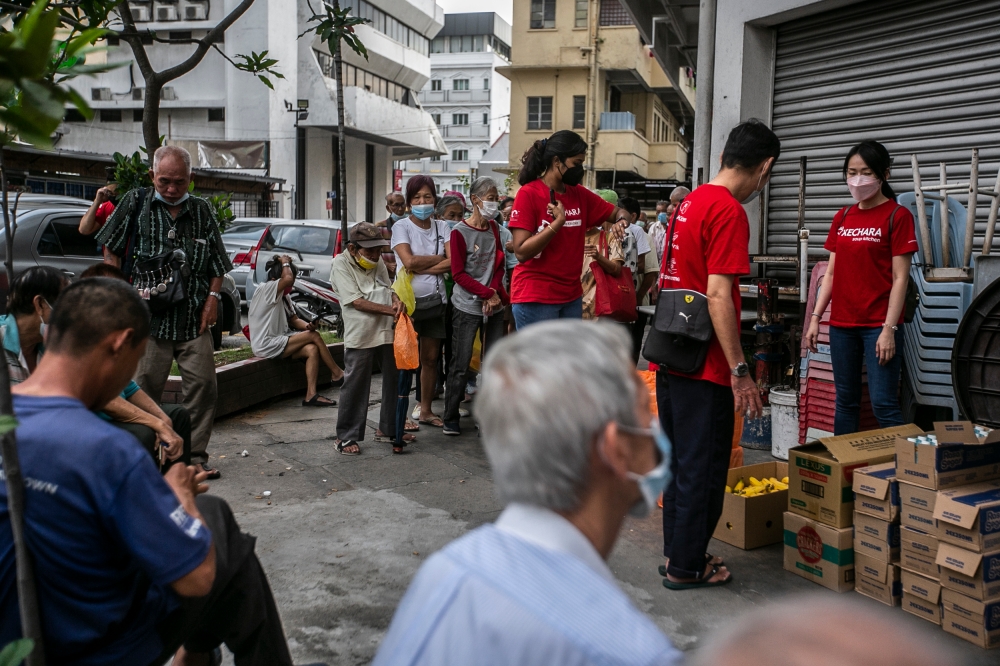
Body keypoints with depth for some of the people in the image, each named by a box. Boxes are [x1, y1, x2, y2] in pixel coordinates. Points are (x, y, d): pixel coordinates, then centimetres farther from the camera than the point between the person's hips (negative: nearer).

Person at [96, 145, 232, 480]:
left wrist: (213, 297, 2)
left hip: (194, 319, 2)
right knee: (143, 390, 0)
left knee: (203, 384, 0)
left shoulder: (203, 211, 10)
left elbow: (218, 263, 14)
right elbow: (112, 251, 8)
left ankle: (196, 456, 12)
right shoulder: (135, 203, 4)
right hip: (148, 317, -2)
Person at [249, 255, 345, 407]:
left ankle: (311, 394, -22)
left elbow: (294, 320, 12)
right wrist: (285, 262, -11)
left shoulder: (284, 297, 15)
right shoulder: (265, 290, -13)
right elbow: (287, 279, -31)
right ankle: (337, 374, -1)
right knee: (314, 336, -13)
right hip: (266, 345, -9)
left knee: (312, 350, -15)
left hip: (278, 342, 9)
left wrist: (307, 326, -10)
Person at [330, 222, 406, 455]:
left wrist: (397, 300, -8)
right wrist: (391, 311, -16)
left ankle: (388, 428, 31)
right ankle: (346, 436, 11)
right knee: (355, 386, -1)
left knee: (395, 381, 14)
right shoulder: (341, 264, -7)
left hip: (388, 331, 7)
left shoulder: (378, 261, 13)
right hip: (360, 336, -7)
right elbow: (356, 301, -14)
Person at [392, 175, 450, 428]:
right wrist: (439, 258, -6)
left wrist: (420, 269, -13)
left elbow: (452, 263, -6)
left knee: (431, 358, 10)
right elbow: (409, 261, -16)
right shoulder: (401, 226, -2)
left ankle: (426, 410, 22)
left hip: (435, 300, 4)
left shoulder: (442, 227, 7)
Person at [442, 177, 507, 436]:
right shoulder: (460, 232, -7)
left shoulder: (494, 228, 9)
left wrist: (495, 293, -8)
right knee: (460, 364, 0)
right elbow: (459, 274, -9)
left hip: (494, 306, 5)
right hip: (467, 306, -5)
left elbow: (499, 264, 9)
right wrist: (488, 293, -15)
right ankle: (450, 420, 11)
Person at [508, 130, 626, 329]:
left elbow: (617, 213, 18)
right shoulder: (528, 194, -11)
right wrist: (558, 222, -22)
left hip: (571, 296, 7)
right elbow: (522, 251, -16)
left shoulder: (580, 195, 7)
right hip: (535, 298, -7)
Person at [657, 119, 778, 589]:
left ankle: (677, 551, 29)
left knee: (679, 459, 18)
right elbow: (718, 297, -22)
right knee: (702, 467, 3)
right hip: (704, 366, -9)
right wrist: (740, 371, -19)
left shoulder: (688, 203, 12)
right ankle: (686, 567, 15)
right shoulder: (729, 212, -15)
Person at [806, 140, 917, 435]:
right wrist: (816, 317, 7)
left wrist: (889, 329, -15)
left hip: (878, 325, -5)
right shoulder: (842, 217, 12)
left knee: (884, 405, -8)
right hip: (842, 324, 5)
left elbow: (900, 278, -8)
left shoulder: (897, 216, -4)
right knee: (846, 401, 12)